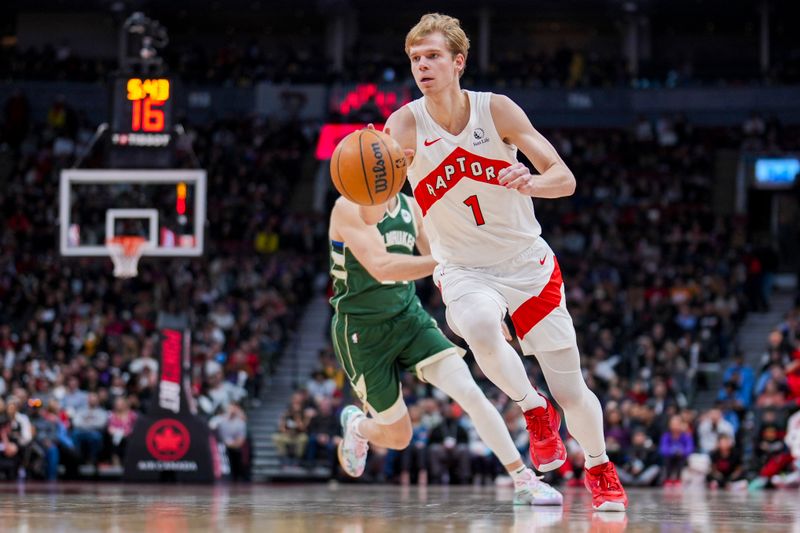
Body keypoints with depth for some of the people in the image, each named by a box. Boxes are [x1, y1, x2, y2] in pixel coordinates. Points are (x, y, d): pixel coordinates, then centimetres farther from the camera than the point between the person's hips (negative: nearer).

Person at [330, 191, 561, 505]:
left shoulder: (411, 208, 5)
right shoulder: (349, 208, -16)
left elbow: (441, 264, 17)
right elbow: (381, 267, -30)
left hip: (409, 318, 5)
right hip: (362, 333, -5)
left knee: (470, 392, -16)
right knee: (398, 437, 4)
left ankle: (524, 481, -14)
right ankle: (356, 426, 40)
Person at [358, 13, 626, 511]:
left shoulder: (496, 110, -13)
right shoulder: (405, 125, -14)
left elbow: (565, 179, -15)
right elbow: (370, 217, -24)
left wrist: (531, 183, -38)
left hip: (527, 261, 1)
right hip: (464, 269, -1)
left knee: (571, 390, 1)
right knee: (480, 325, -36)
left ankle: (600, 468, 32)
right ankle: (534, 411, -9)